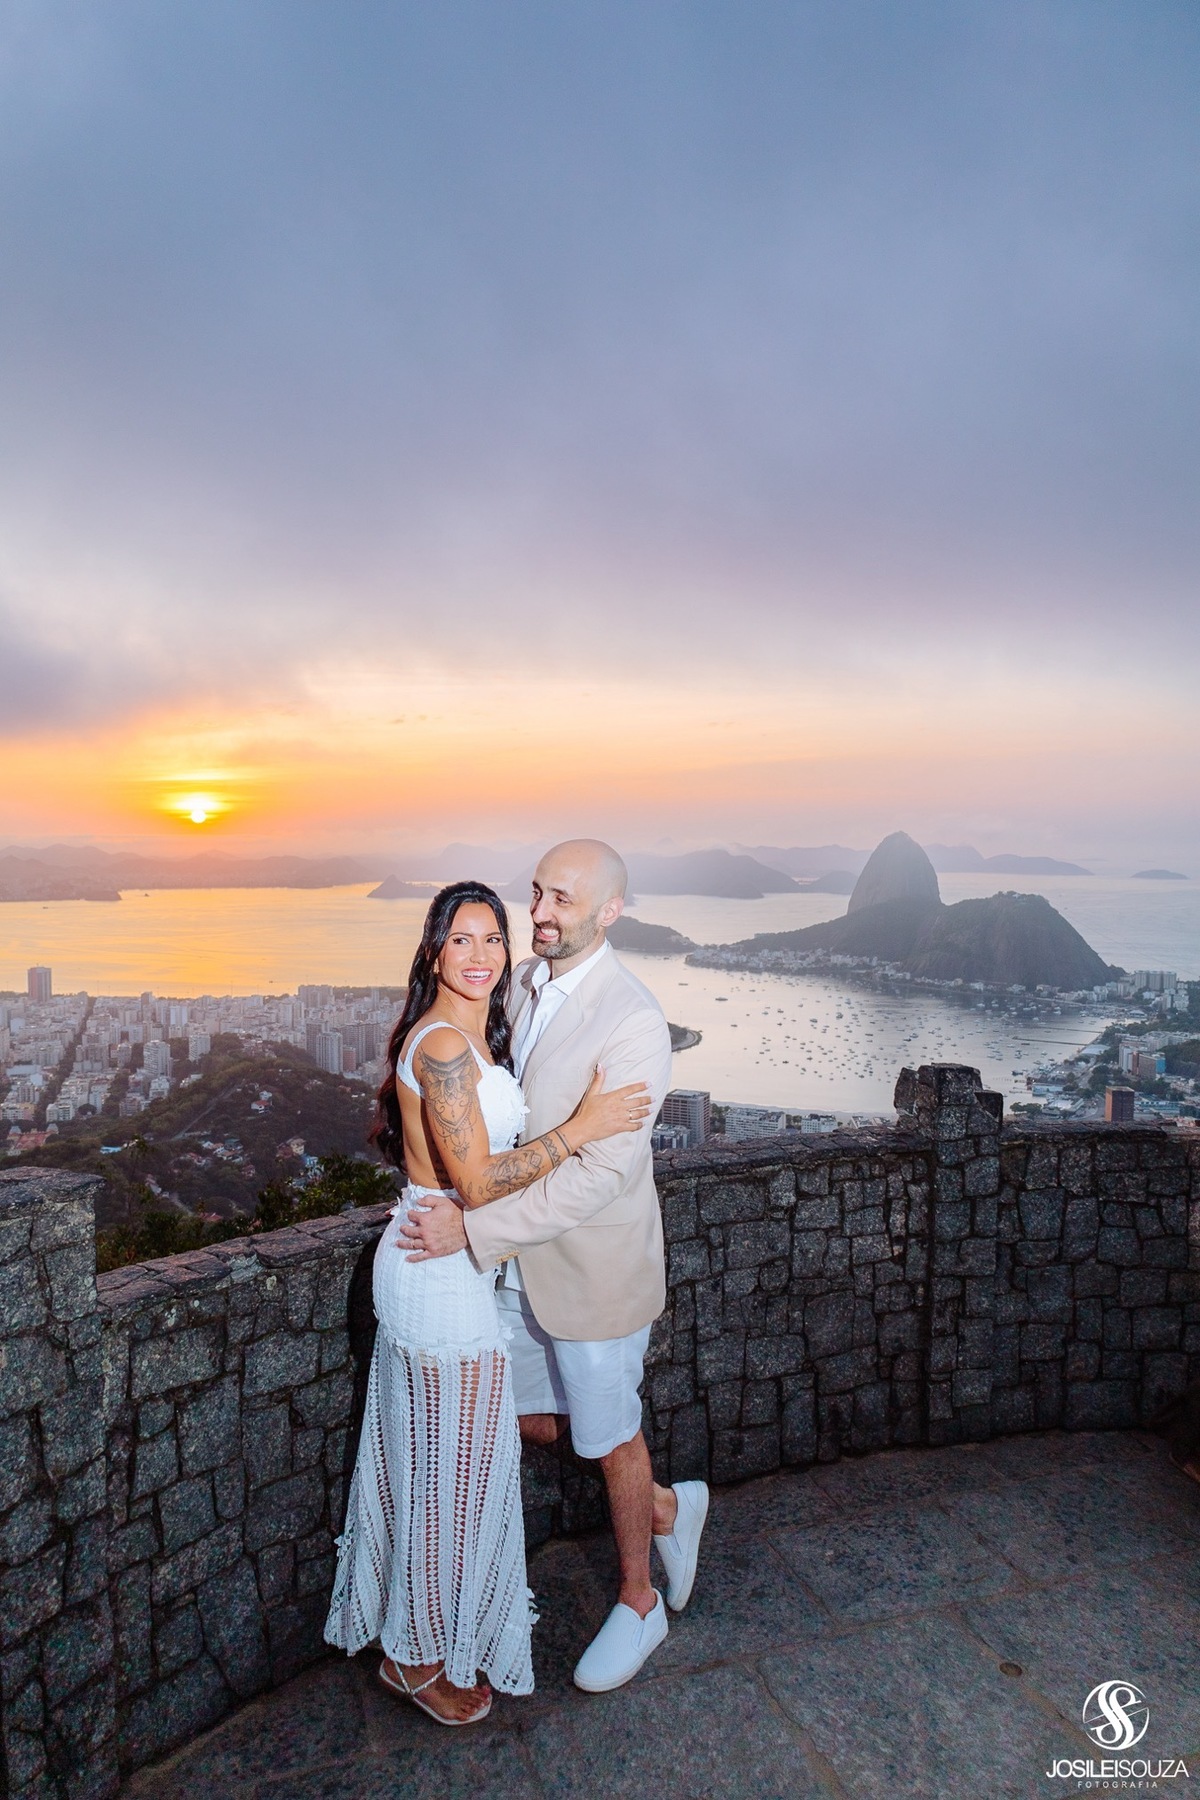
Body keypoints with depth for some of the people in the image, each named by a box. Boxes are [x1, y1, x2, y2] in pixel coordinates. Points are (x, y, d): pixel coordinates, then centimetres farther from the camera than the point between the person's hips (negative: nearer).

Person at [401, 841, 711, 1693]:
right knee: (532, 1421, 21)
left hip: (594, 1266, -7)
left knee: (612, 1439, 14)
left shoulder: (633, 1023, -27)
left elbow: (600, 1174, -29)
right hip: (521, 1260, 8)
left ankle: (638, 1604, 42)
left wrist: (473, 1229, -28)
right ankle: (668, 1507, 45)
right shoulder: (524, 982, -1)